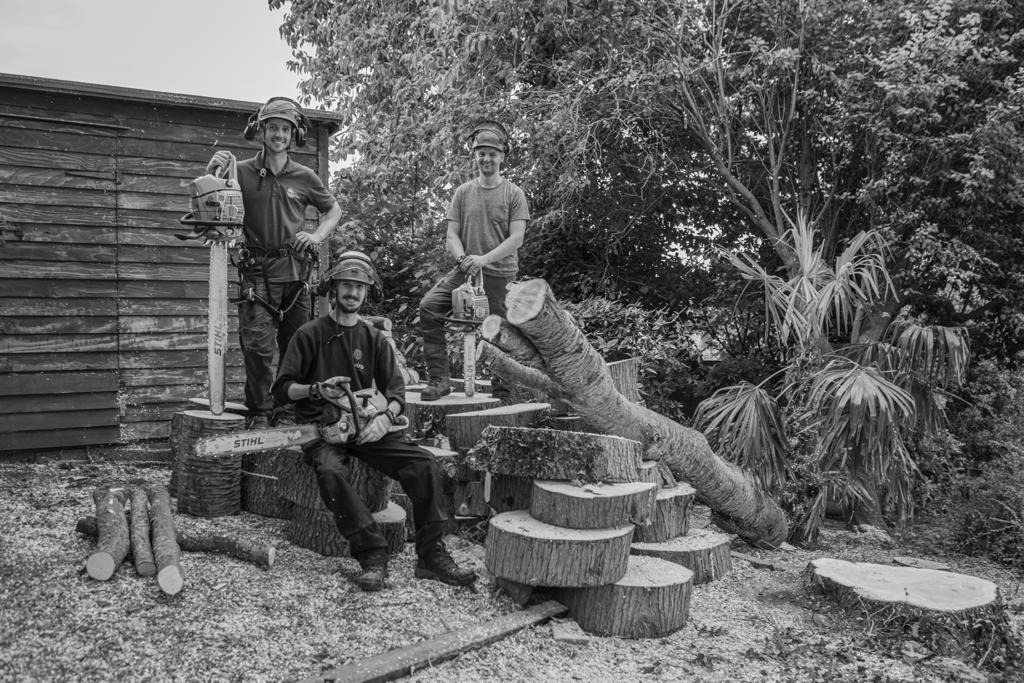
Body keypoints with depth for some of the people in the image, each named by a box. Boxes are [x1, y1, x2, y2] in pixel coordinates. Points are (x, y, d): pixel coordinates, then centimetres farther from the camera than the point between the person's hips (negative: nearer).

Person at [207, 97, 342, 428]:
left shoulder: (304, 177, 8)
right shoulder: (242, 172, 2)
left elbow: (333, 210, 21)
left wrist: (317, 236, 4)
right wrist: (211, 172, -18)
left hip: (295, 270, 3)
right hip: (257, 271, -2)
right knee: (258, 344, -10)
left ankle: (290, 408, 18)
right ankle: (259, 411, 2)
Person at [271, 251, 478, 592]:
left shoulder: (374, 339, 12)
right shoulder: (310, 335, 3)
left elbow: (396, 392, 6)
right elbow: (283, 388, 2)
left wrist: (385, 417, -16)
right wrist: (316, 389, -18)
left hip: (365, 427, 3)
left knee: (422, 462, -19)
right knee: (330, 471, -37)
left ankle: (432, 555, -14)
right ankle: (372, 555, -27)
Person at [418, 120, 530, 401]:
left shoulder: (513, 193, 1)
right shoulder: (463, 192, 10)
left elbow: (516, 238, -7)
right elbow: (451, 235, 6)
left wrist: (484, 259, -20)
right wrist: (463, 258, -15)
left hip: (501, 274, -2)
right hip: (465, 270, 3)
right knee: (428, 306, -17)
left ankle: (502, 390, 20)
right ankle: (439, 378, -12)